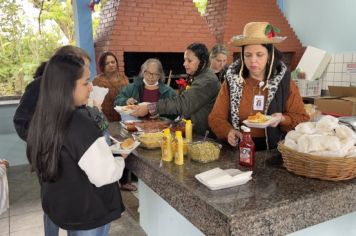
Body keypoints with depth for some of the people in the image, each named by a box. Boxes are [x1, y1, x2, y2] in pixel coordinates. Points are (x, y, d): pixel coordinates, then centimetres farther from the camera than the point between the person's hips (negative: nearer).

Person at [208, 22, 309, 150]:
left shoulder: (284, 82, 1)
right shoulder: (232, 80, 2)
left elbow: (302, 119, 5)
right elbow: (216, 117, 2)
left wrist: (282, 119, -15)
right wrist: (228, 131, -17)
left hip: (274, 152, 0)